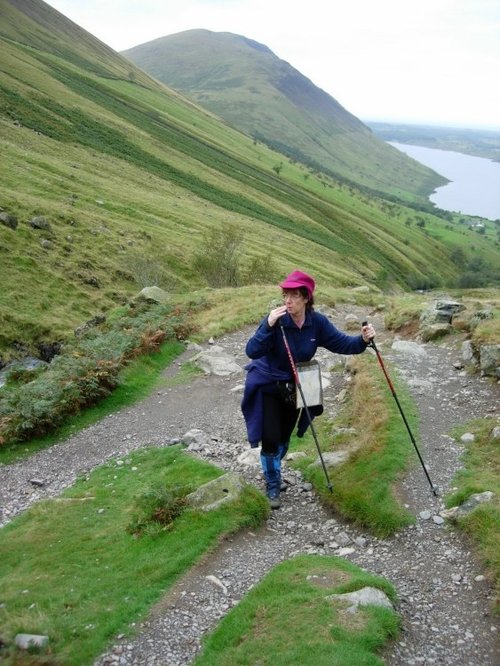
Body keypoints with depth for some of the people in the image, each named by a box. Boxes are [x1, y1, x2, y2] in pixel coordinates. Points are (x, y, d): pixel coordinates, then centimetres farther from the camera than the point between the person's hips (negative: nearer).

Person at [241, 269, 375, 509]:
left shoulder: (317, 322, -16)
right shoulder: (276, 320, -27)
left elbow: (342, 343, -13)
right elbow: (252, 352, -35)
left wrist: (362, 340, -32)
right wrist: (268, 325, -47)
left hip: (295, 388, 4)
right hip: (268, 387, -4)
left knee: (284, 437, 18)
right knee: (271, 438, -8)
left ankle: (273, 471, 47)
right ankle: (273, 487, 15)